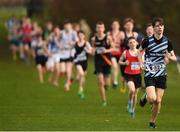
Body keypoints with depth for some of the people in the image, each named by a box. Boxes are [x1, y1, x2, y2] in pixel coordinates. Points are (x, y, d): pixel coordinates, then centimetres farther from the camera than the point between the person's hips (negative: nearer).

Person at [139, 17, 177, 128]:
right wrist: (141, 63, -5)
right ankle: (145, 98, 19)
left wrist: (170, 56, -15)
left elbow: (174, 58, 8)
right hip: (149, 73, -2)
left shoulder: (167, 42, 0)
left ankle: (153, 121, 21)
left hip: (161, 74, 2)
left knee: (158, 101, 0)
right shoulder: (147, 41, -7)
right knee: (152, 98, -18)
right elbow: (140, 52, 11)